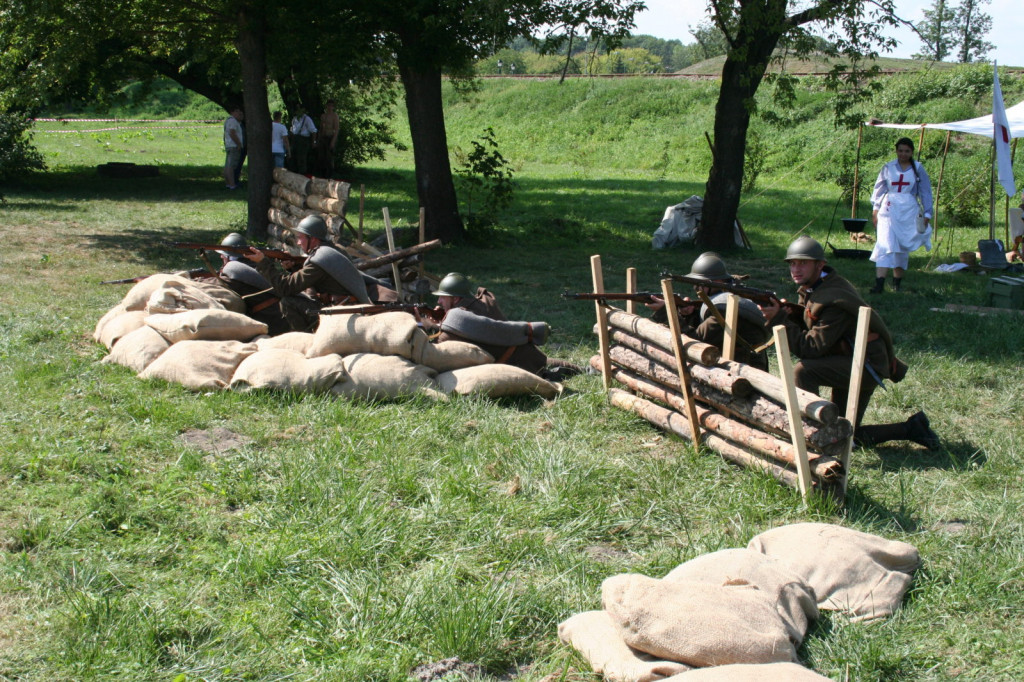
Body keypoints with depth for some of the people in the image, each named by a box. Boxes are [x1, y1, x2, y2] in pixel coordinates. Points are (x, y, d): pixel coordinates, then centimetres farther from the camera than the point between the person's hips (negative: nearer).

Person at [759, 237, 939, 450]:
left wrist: (779, 319, -30)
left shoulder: (832, 301, -27)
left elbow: (812, 347, -29)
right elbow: (804, 325, 2)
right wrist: (785, 312, -17)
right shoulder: (812, 288, 2)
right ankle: (911, 428, 27)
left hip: (866, 366, -10)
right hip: (849, 362, 10)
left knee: (801, 371, -29)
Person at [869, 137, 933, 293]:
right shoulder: (888, 168, 6)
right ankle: (879, 283, -22)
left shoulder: (918, 169, 5)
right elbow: (879, 189, 13)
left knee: (903, 248, 6)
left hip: (909, 213, 1)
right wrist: (875, 208, 8)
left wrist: (927, 214, 5)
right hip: (889, 211, -1)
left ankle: (897, 283, 15)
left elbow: (925, 192, 9)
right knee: (885, 244, -14)